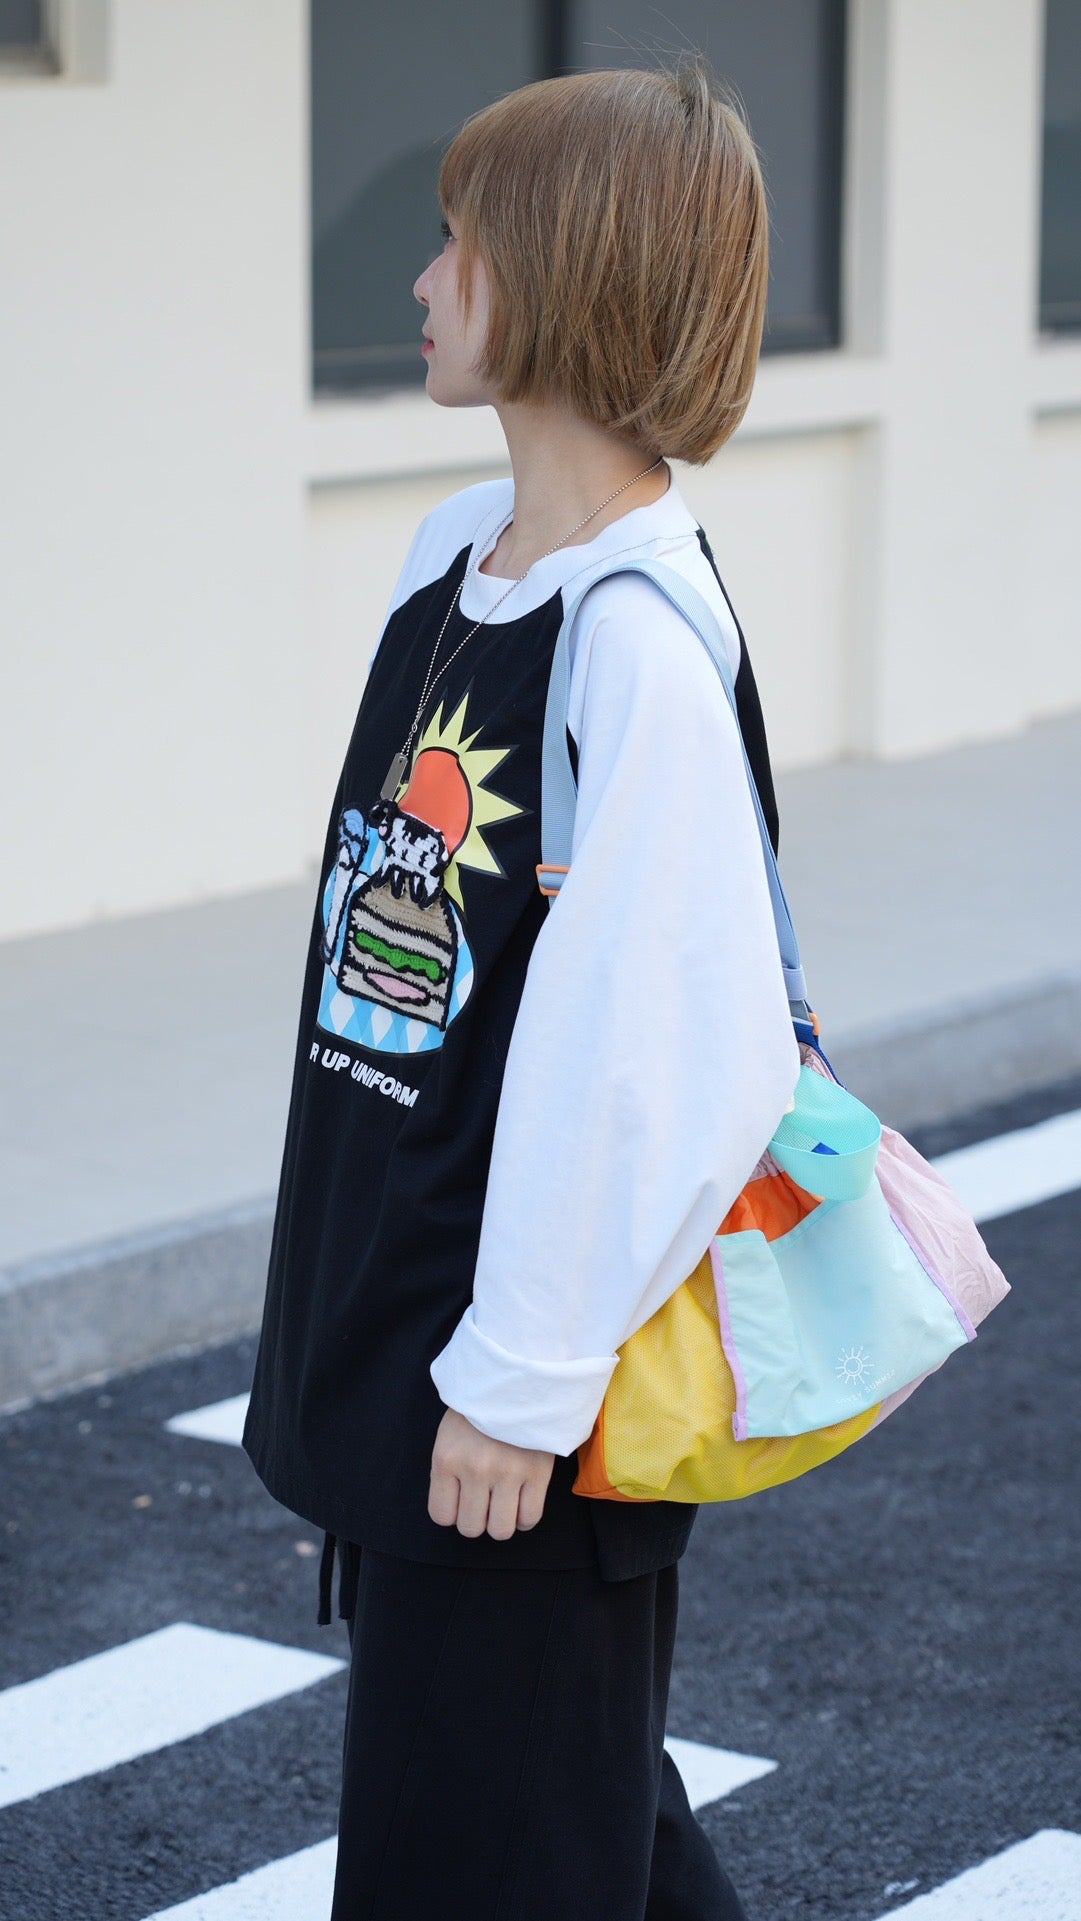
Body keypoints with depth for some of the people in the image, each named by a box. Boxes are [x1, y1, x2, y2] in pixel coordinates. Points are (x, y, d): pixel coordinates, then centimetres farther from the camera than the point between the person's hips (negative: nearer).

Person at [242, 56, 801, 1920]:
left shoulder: (637, 639, -22)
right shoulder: (449, 559, 6)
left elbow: (649, 1044, -23)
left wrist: (524, 1371, -19)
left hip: (528, 1359, -9)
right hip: (385, 1313, 9)